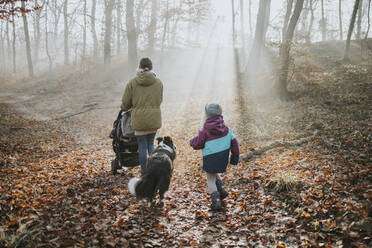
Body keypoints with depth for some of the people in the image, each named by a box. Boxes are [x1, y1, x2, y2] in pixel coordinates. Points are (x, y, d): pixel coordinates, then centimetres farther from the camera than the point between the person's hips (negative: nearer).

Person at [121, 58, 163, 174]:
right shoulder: (158, 82, 0)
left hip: (139, 119, -2)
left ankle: (144, 171, 18)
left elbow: (125, 103, -2)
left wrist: (124, 109, 21)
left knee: (142, 146, 9)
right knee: (151, 144, 19)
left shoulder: (132, 83, -8)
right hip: (154, 118, 3)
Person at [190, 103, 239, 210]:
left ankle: (216, 200, 4)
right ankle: (222, 190, 24)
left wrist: (192, 141, 16)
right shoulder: (226, 129, -1)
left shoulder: (205, 131, -15)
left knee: (211, 180, 9)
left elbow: (197, 145, -6)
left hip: (210, 158, -5)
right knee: (214, 173, 31)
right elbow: (234, 142, 2)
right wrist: (235, 156, 11)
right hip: (223, 157, 5)